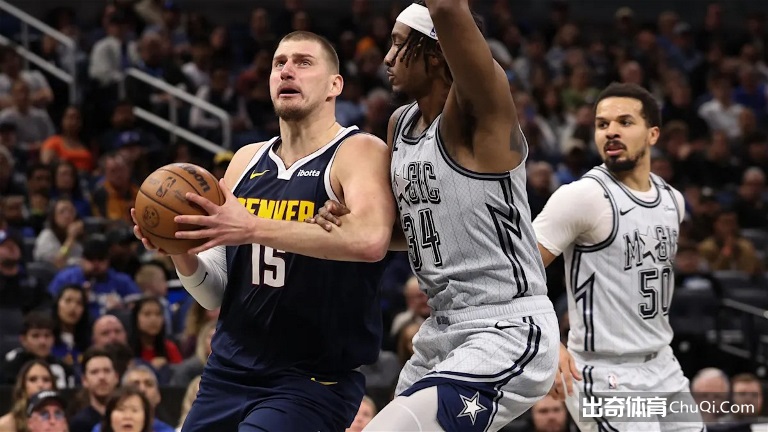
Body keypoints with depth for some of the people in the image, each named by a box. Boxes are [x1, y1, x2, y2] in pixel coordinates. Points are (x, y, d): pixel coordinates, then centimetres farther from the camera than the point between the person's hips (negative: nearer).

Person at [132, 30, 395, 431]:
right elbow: (217, 295, 14)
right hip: (229, 371, 6)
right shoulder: (246, 160, 11)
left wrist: (252, 229, -33)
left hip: (312, 381, -6)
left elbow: (370, 240, -31)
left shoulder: (359, 153, -8)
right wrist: (181, 254, -8)